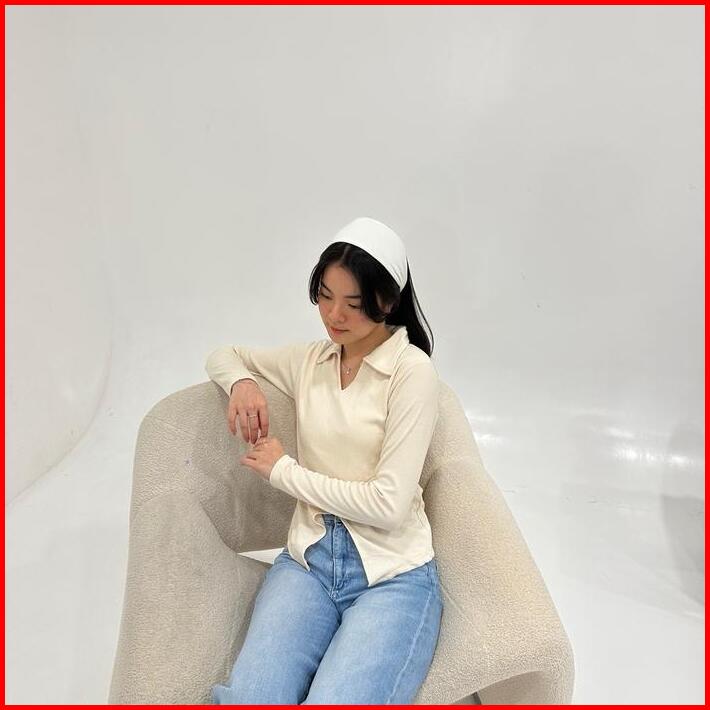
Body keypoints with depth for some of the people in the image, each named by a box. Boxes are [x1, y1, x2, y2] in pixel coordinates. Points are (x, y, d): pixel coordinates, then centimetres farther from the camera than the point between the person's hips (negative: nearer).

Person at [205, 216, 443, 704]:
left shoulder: (413, 371, -9)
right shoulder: (309, 359, 8)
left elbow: (388, 503, -13)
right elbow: (223, 354, 24)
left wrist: (284, 471, -6)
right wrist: (241, 382, 0)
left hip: (393, 574, -3)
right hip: (307, 561, 3)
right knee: (247, 698, -23)